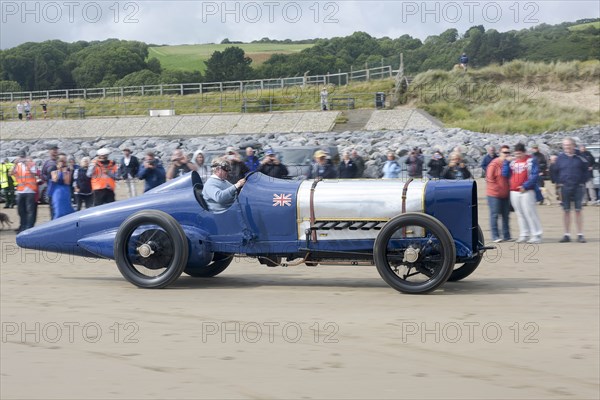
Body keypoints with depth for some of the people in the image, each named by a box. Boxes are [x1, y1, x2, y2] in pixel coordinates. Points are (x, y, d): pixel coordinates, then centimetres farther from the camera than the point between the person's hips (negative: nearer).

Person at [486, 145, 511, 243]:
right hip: (494, 194, -6)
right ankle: (495, 236, -2)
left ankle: (506, 236, 17)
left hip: (506, 194, 6)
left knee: (505, 215, 10)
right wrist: (496, 188, -11)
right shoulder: (494, 164, -9)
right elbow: (489, 178, -9)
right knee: (494, 215, -4)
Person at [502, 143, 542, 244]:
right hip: (514, 192, 6)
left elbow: (534, 175, -9)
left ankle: (536, 235, -7)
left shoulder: (531, 160, -2)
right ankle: (524, 234, 13)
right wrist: (507, 162, 2)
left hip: (526, 191, -6)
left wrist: (525, 186, -17)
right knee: (520, 214, 7)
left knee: (529, 212, -9)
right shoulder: (512, 161, 15)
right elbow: (505, 174, 11)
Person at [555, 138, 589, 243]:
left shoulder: (580, 158, -1)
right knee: (566, 211, 5)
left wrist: (583, 182, 0)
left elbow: (585, 171, 7)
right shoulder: (560, 158, 1)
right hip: (565, 188, 1)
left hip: (578, 187, -1)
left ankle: (580, 235, 5)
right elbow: (556, 172, 9)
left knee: (578, 210, 1)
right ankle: (567, 235, 11)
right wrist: (559, 182, 1)